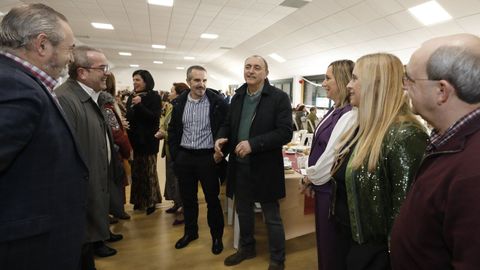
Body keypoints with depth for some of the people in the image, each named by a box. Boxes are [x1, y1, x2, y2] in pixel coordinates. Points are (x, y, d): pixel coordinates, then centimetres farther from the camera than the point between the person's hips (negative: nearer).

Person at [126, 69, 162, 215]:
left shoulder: (154, 97, -7)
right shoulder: (131, 97, 10)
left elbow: (155, 117, -17)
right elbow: (128, 116, 16)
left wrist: (139, 105, -23)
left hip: (148, 140, -5)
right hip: (134, 139, 5)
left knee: (148, 171, 5)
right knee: (136, 171, 11)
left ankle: (151, 201, 18)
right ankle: (139, 200, 25)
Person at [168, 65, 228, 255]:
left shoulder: (217, 102, -9)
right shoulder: (179, 103, 3)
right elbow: (173, 131, 11)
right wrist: (175, 154, 5)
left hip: (208, 157, -4)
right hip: (184, 157, 4)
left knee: (212, 199, 7)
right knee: (187, 198, 16)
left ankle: (217, 236, 26)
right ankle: (190, 232, 36)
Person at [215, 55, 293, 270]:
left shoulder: (279, 98, -11)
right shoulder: (237, 97, 9)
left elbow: (285, 132, -18)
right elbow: (228, 124, 17)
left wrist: (253, 144, -25)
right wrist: (221, 138, -6)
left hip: (264, 167, -6)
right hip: (240, 166, 6)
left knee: (272, 217, 9)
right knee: (243, 211, 22)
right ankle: (246, 248, 44)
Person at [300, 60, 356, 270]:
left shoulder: (349, 115, -22)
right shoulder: (335, 110, 8)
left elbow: (333, 156, -23)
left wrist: (309, 178, -8)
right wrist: (311, 179, 7)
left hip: (333, 189, -9)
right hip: (322, 186, 9)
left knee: (331, 245, 11)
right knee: (323, 241, 24)